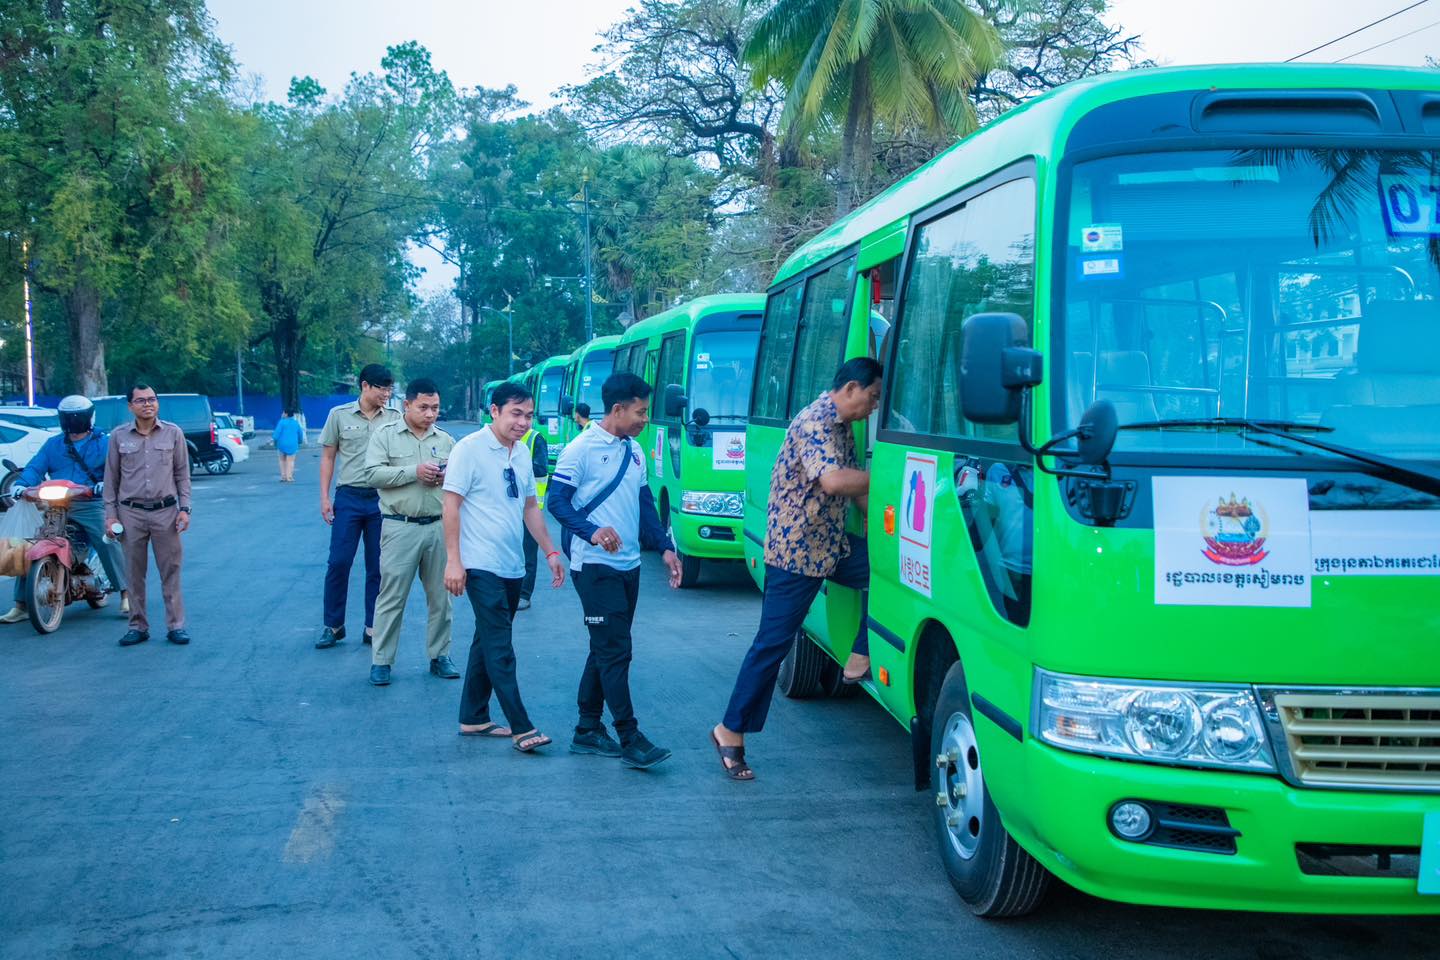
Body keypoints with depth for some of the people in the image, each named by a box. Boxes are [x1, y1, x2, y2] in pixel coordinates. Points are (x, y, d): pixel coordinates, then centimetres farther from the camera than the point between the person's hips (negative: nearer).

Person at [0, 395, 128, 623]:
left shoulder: (103, 442, 8)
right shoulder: (53, 444, 19)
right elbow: (35, 467, 6)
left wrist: (107, 483, -28)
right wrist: (21, 484, -15)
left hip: (90, 505, -4)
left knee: (107, 542, -24)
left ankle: (125, 595, -18)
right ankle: (21, 604, 0)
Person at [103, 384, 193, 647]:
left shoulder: (173, 433, 3)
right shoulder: (119, 436, 4)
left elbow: (182, 474, 6)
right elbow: (111, 477, 8)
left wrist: (184, 509, -1)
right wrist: (110, 514, 3)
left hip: (166, 511, -1)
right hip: (131, 513, 1)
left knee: (171, 571, 2)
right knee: (134, 573, 6)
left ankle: (176, 625, 7)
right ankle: (137, 626, 15)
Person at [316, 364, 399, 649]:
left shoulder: (394, 418, 3)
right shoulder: (340, 415, 2)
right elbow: (328, 457, 6)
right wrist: (324, 497, 0)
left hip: (382, 498, 1)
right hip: (349, 497, -1)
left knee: (378, 567, 6)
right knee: (338, 563, -1)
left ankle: (373, 628, 16)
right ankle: (333, 625, 13)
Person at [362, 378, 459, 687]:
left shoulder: (446, 440, 11)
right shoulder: (385, 435, 2)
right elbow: (373, 474, -9)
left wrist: (449, 477, -8)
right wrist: (414, 471, -16)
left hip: (438, 527, 4)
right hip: (400, 528, -3)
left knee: (440, 596, 10)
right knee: (391, 597, -1)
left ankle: (440, 656, 22)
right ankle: (381, 661, 7)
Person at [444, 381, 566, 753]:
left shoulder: (523, 453, 11)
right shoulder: (470, 449, -11)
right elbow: (451, 505, -12)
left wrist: (550, 551, 16)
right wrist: (453, 561, -17)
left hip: (512, 568, 8)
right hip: (481, 567, -8)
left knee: (488, 644, 14)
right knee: (500, 649, -7)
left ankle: (474, 718, 24)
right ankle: (521, 728, -6)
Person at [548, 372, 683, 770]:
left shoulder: (633, 450, 13)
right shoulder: (582, 448, -11)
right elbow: (557, 501, -13)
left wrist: (664, 547, 9)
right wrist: (592, 531, -28)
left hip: (628, 566, 8)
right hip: (596, 566, -8)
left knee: (606, 650, 12)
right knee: (616, 651, -9)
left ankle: (587, 731, 20)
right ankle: (630, 739, -6)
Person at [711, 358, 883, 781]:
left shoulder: (843, 428, 11)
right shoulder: (813, 423, -19)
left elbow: (854, 488, 20)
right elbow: (832, 481, -34)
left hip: (831, 544, 9)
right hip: (795, 550, -9)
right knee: (773, 643, -4)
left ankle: (860, 660, 2)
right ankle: (731, 731, 7)